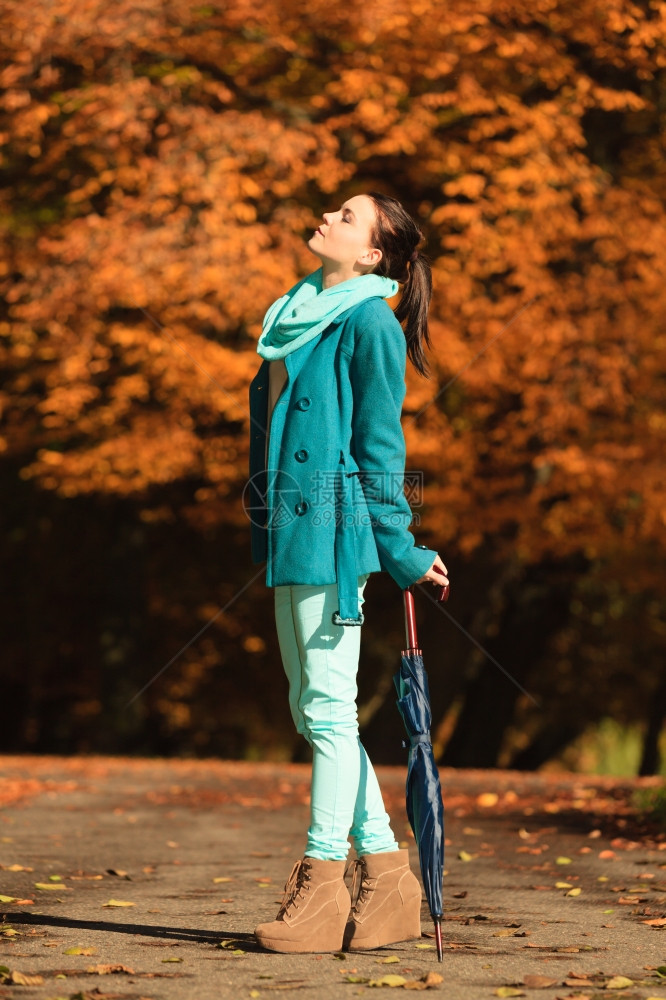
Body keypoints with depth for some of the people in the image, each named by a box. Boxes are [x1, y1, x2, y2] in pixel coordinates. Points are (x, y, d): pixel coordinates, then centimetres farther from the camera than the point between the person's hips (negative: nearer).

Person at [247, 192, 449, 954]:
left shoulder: (368, 324, -7)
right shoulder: (299, 317, 17)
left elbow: (380, 447, -8)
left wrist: (400, 553, -7)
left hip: (333, 526, -9)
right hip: (290, 528, 9)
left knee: (328, 707, -6)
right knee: (310, 709, 10)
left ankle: (322, 885, -1)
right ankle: (385, 873, 16)